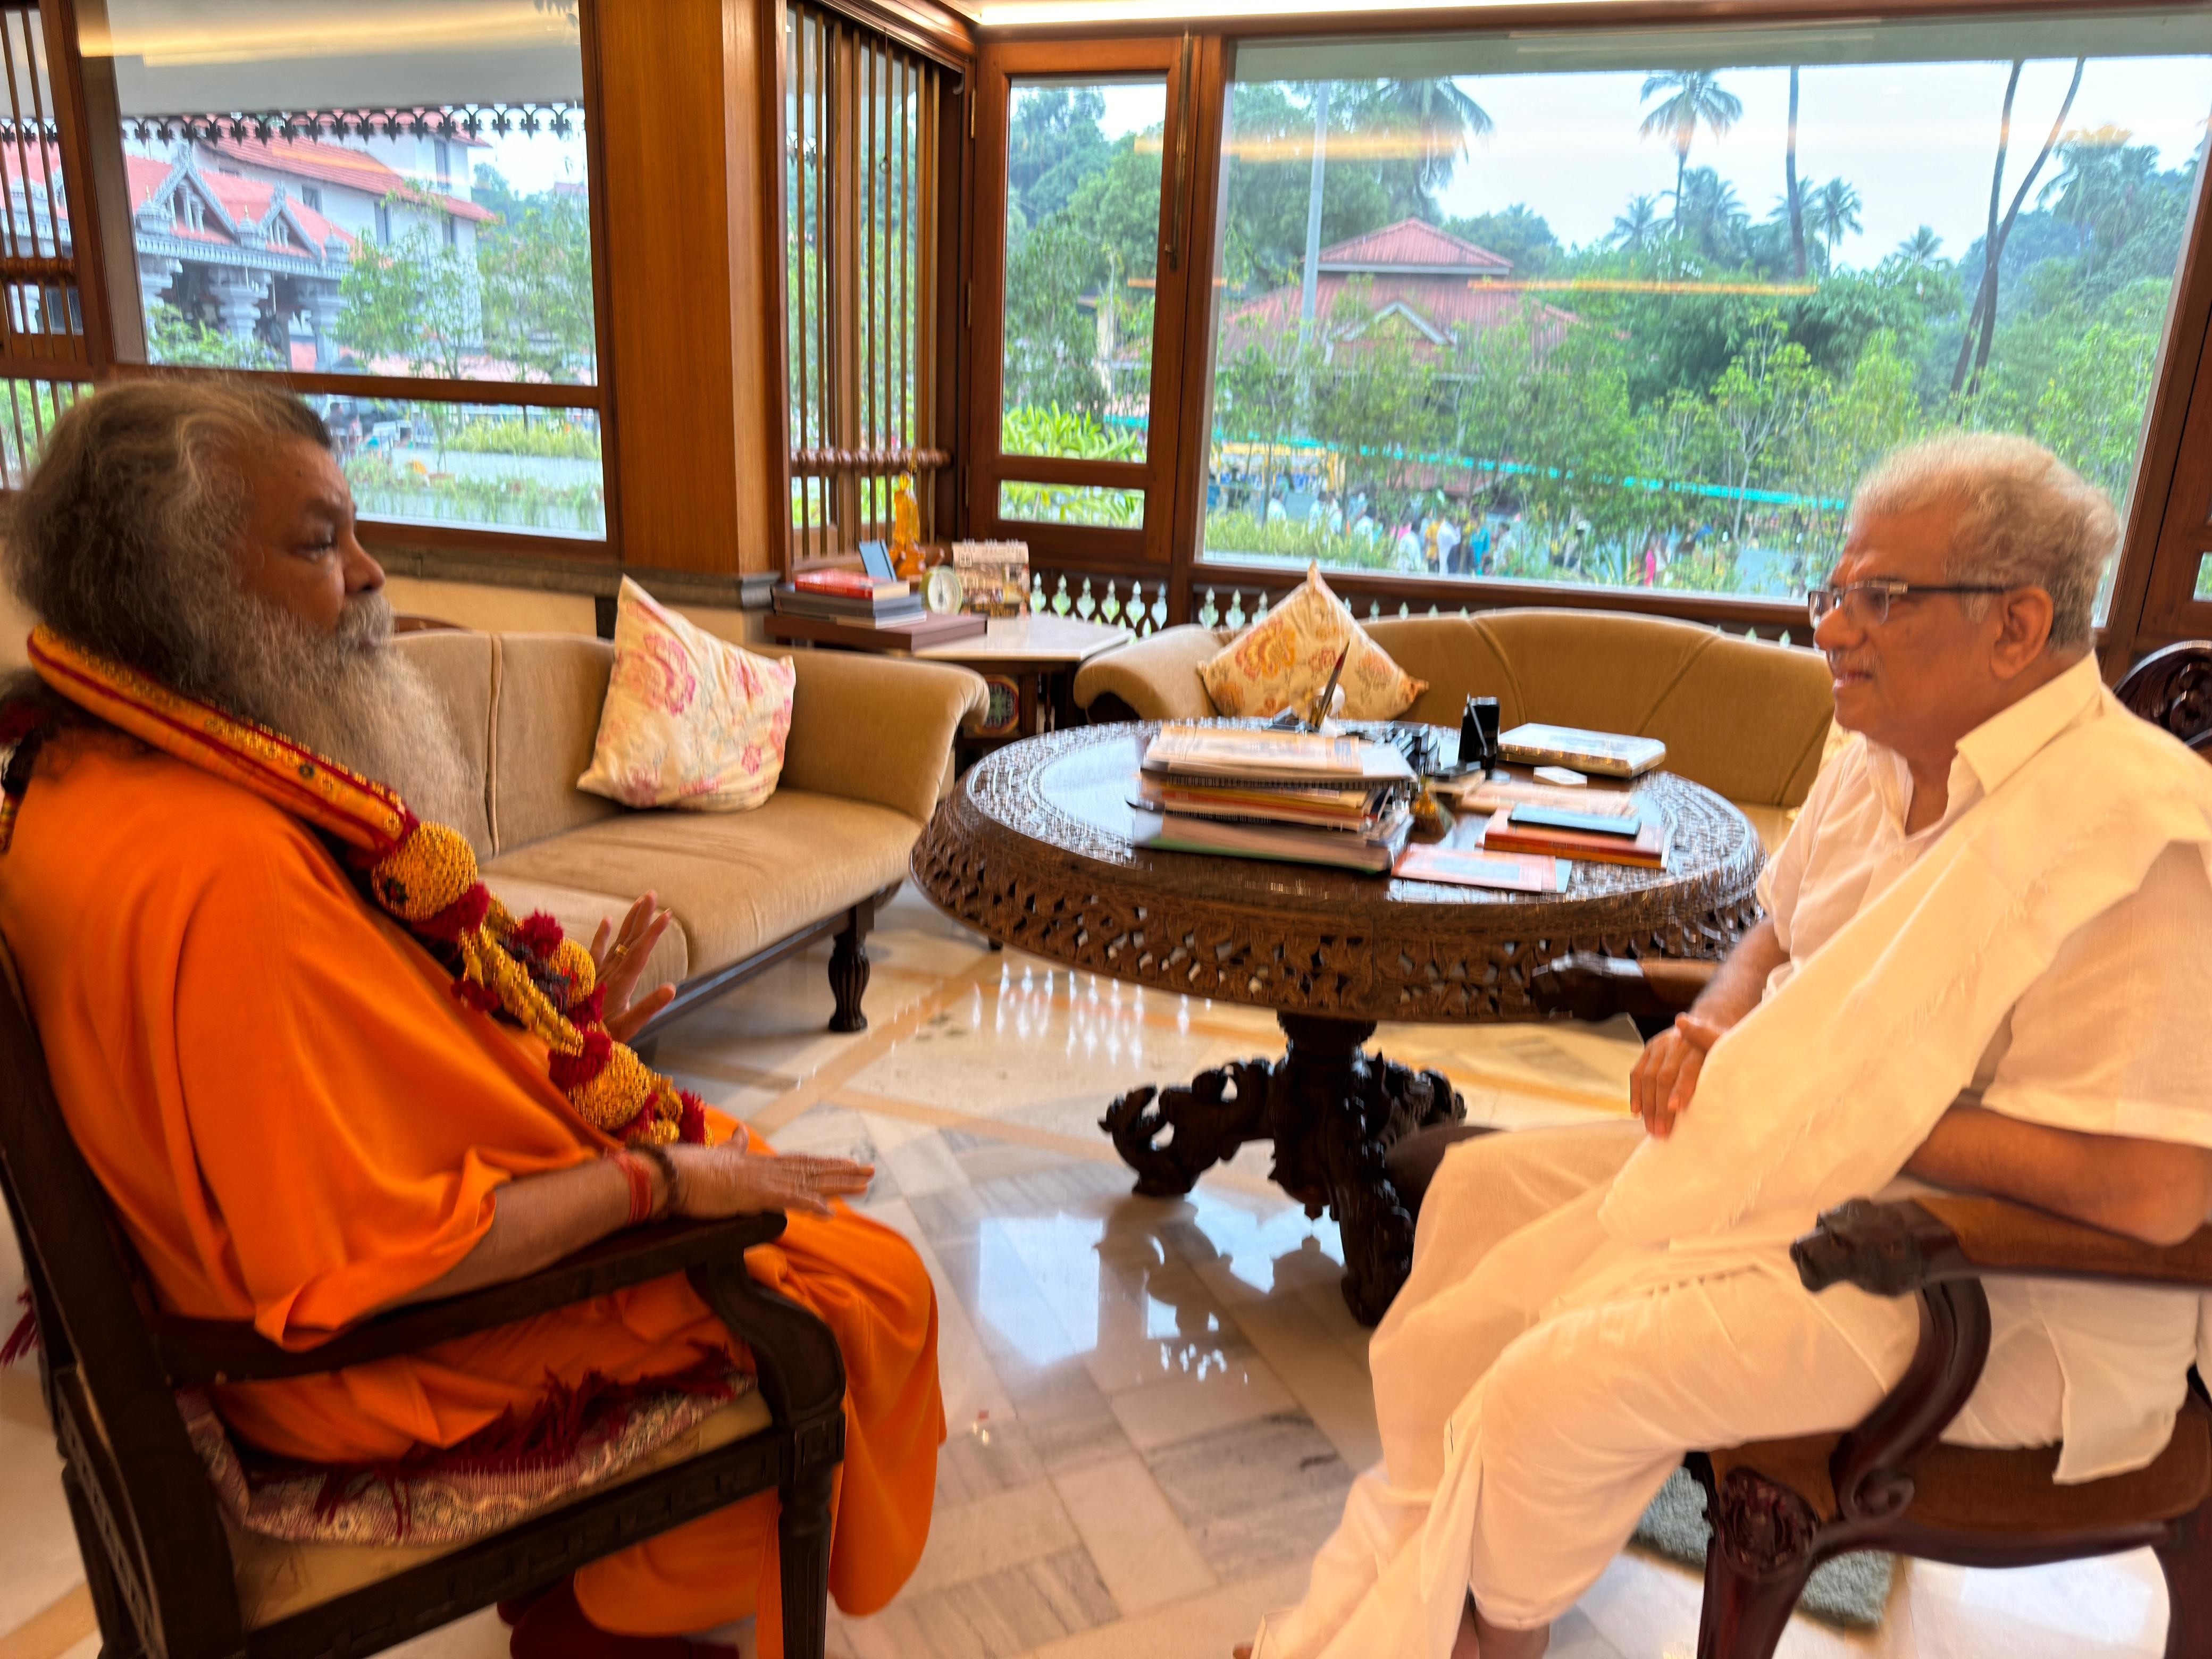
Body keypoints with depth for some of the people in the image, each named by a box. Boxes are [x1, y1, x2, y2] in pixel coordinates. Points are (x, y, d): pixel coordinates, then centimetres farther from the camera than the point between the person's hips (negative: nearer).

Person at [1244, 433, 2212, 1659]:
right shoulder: (1876, 761, 4)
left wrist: (1842, 1105, -22)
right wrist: (1710, 1031, -4)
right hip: (1786, 1153, 9)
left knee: (1562, 1375, -23)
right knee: (1481, 1189, 6)